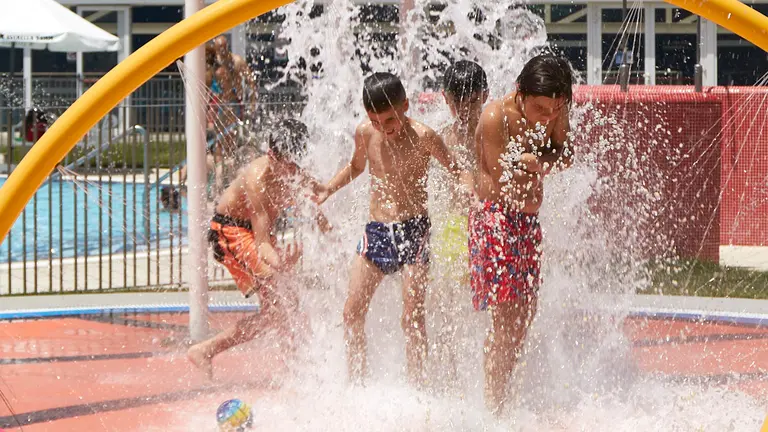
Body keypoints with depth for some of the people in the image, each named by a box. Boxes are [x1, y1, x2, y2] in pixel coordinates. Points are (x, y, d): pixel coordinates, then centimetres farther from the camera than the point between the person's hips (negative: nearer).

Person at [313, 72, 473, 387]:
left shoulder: (422, 137, -10)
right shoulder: (365, 134, 2)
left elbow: (457, 172, 0)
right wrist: (328, 189, 10)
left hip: (414, 231, -4)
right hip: (376, 231, 4)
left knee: (412, 317, -6)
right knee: (352, 311, 1)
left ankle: (416, 388, 1)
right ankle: (356, 385, 11)